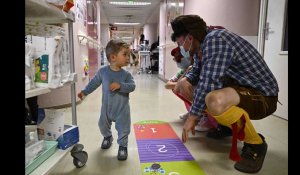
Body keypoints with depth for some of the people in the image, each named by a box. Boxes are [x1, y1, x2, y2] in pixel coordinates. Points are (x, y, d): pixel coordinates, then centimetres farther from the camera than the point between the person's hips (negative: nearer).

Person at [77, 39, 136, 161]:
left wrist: (120, 85, -36)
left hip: (122, 108, -2)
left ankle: (122, 146, 25)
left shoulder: (126, 74, -13)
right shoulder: (103, 71, -9)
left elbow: (132, 86, -23)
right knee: (103, 125, 22)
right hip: (107, 107, 2)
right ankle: (107, 137, 52)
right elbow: (94, 83, 4)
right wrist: (84, 92, 7)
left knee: (123, 129, 2)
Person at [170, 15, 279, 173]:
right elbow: (196, 71, 16)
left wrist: (192, 117, -23)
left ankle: (255, 143, -12)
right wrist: (185, 81, -7)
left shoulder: (216, 39, -24)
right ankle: (225, 125, 13)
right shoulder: (203, 44, 5)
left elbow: (209, 81, -31)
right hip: (239, 87, 9)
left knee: (214, 101, -42)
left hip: (262, 95, -9)